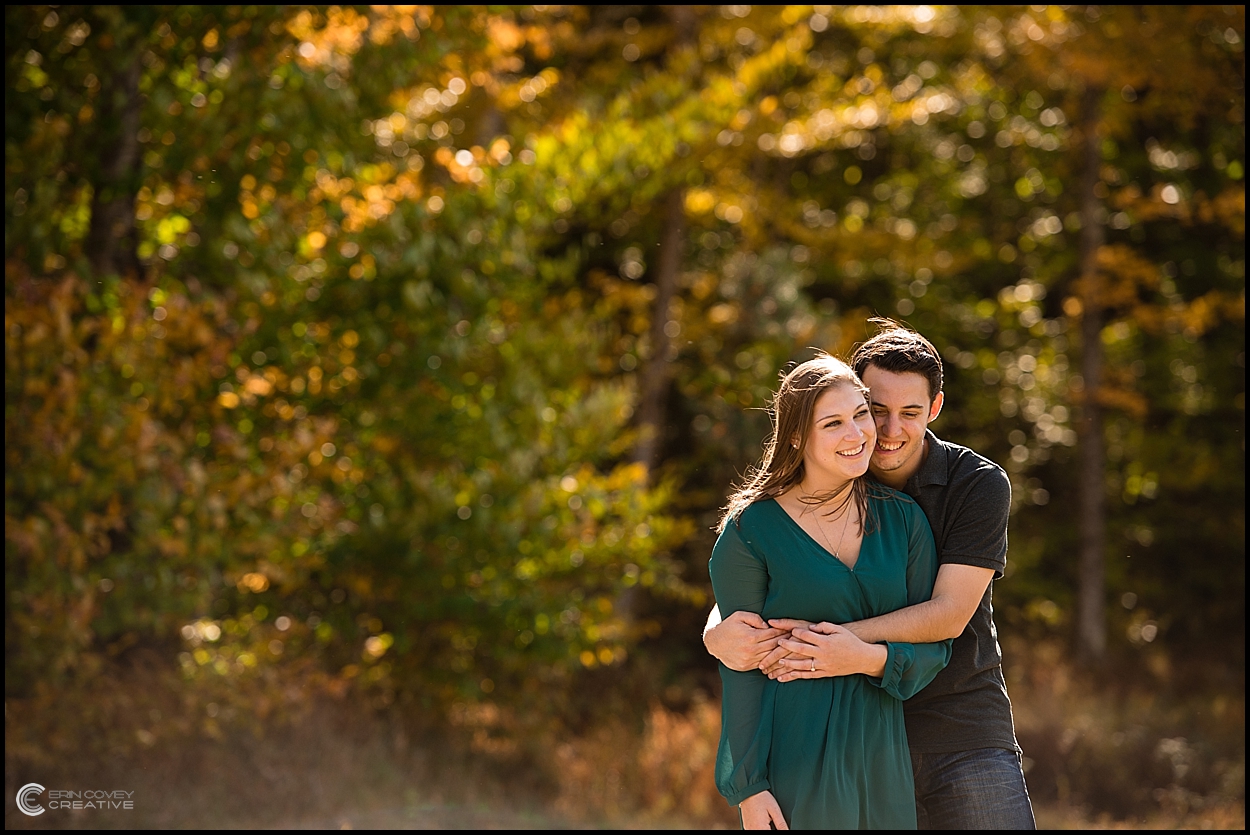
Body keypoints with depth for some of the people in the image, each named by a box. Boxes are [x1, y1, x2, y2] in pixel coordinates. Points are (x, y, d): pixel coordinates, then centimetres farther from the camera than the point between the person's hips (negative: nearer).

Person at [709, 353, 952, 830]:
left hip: (883, 765, 4)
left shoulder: (902, 519, 7)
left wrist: (872, 659, -14)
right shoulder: (750, 530, -4)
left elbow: (935, 646, 7)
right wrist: (747, 786, -9)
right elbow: (740, 666, -4)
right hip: (793, 767, -4)